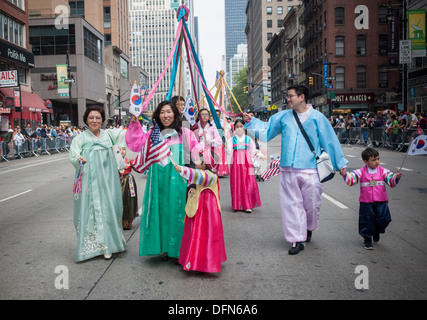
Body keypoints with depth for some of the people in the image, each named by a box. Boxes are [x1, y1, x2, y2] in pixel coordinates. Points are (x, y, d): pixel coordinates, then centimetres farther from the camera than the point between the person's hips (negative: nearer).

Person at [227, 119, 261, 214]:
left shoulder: (248, 139, 10)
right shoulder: (231, 139, 7)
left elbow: (253, 151, 13)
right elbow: (229, 151, -3)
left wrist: (248, 159, 3)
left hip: (247, 163, 0)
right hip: (236, 163, 0)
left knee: (248, 183, -6)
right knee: (236, 183, -1)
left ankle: (248, 205, -3)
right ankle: (237, 205, 7)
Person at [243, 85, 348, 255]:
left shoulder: (317, 117, 1)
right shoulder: (283, 116, 9)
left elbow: (330, 140, 4)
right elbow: (265, 129, 17)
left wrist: (340, 163, 8)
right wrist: (251, 121, 4)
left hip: (310, 170, -2)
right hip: (288, 170, 2)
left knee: (311, 203, 8)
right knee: (292, 204, 3)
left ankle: (308, 228, 38)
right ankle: (297, 239, 12)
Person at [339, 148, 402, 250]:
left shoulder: (383, 171, 4)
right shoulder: (361, 172, -1)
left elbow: (391, 182, -1)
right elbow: (351, 179, -10)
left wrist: (397, 177, -22)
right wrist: (345, 174, -30)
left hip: (381, 201, 1)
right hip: (366, 202, -1)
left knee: (383, 218, -6)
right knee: (367, 220, 5)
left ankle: (377, 231, 27)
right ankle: (367, 239, 25)